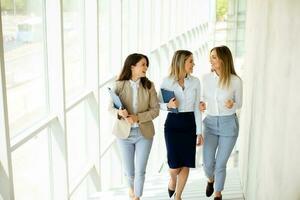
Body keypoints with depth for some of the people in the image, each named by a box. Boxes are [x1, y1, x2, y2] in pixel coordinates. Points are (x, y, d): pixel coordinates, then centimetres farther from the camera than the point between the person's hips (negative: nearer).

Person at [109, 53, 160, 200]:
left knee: (140, 171, 4)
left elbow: (155, 110, -6)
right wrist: (119, 113, -26)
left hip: (144, 133, 0)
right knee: (129, 170, 13)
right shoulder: (119, 85, -9)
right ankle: (131, 186, 47)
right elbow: (111, 107, -3)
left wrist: (137, 117, -21)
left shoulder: (149, 85, -6)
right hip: (124, 133, 0)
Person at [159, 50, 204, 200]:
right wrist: (168, 105, -20)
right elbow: (158, 104, 3)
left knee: (186, 164, 3)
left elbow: (197, 108, 2)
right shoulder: (167, 81, -7)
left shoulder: (195, 82, 0)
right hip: (172, 124, -2)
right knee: (174, 166, -3)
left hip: (189, 124, 2)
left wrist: (199, 132, 1)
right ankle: (172, 180, 35)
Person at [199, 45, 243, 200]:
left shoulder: (235, 80, -13)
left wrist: (232, 105, -23)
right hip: (210, 123, 2)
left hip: (229, 124, -2)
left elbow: (239, 104, -1)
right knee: (207, 163, 1)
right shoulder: (206, 78, -4)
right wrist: (202, 105, -11)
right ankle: (211, 179, 39)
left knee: (220, 164, 5)